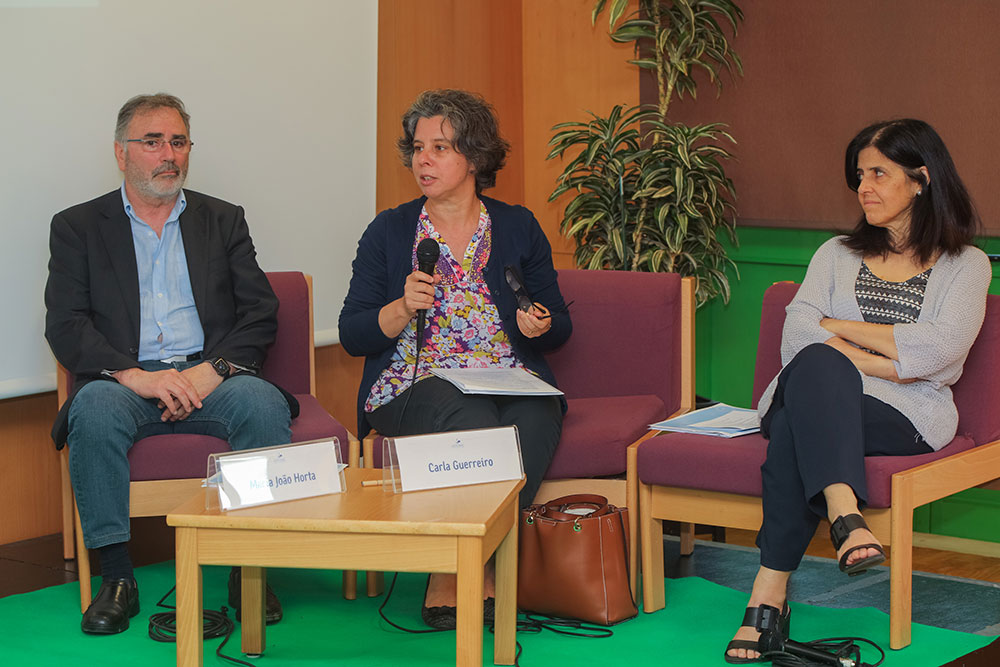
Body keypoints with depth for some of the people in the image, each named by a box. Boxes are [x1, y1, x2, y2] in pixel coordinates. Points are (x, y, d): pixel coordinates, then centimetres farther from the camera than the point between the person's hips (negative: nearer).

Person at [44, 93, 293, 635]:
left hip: (210, 378, 1)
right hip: (125, 380, -1)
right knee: (94, 411, -35)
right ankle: (116, 577, -25)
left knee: (264, 405, -31)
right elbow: (65, 327, 0)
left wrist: (212, 370, -11)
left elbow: (260, 315, 8)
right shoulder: (78, 227, 13)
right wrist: (133, 375, -17)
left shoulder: (222, 221, 19)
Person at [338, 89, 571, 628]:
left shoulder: (518, 228, 14)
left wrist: (539, 326, -6)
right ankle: (480, 577, -23)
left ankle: (452, 574, -24)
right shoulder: (389, 231, 11)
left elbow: (558, 325, 17)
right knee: (474, 423, -36)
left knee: (531, 423, -35)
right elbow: (352, 336, 7)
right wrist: (404, 308, -11)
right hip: (415, 385, -1)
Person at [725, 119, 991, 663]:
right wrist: (883, 363, -9)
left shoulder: (965, 265, 15)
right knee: (818, 364, -37)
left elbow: (938, 350, -5)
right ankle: (844, 515, -54)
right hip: (818, 395, 3)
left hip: (904, 416, -2)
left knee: (796, 427, -35)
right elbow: (798, 337, 5)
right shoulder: (836, 255, 24)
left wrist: (838, 327, 0)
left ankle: (769, 595, -42)